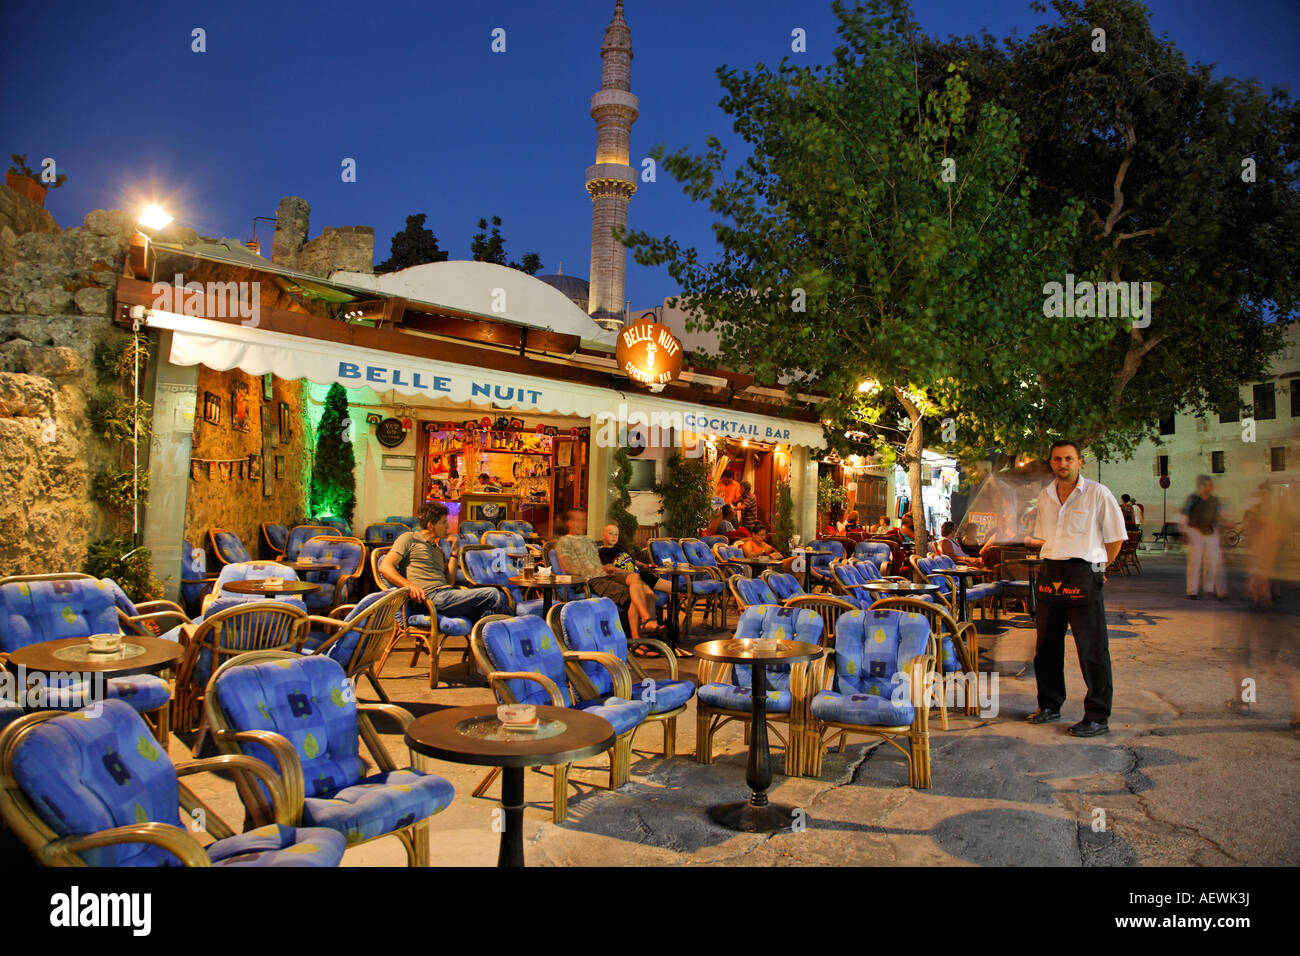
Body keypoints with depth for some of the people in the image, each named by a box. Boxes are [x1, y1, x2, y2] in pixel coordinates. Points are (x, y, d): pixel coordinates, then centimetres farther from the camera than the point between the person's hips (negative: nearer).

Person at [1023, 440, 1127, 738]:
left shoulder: (1097, 493, -3)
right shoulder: (1045, 495, 13)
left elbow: (1115, 536, 1)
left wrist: (1098, 567, 3)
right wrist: (1018, 538, 10)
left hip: (1083, 575, -5)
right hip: (1049, 575, 6)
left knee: (1091, 650, -2)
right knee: (1046, 646, 12)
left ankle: (1098, 717, 7)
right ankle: (1049, 705, 26)